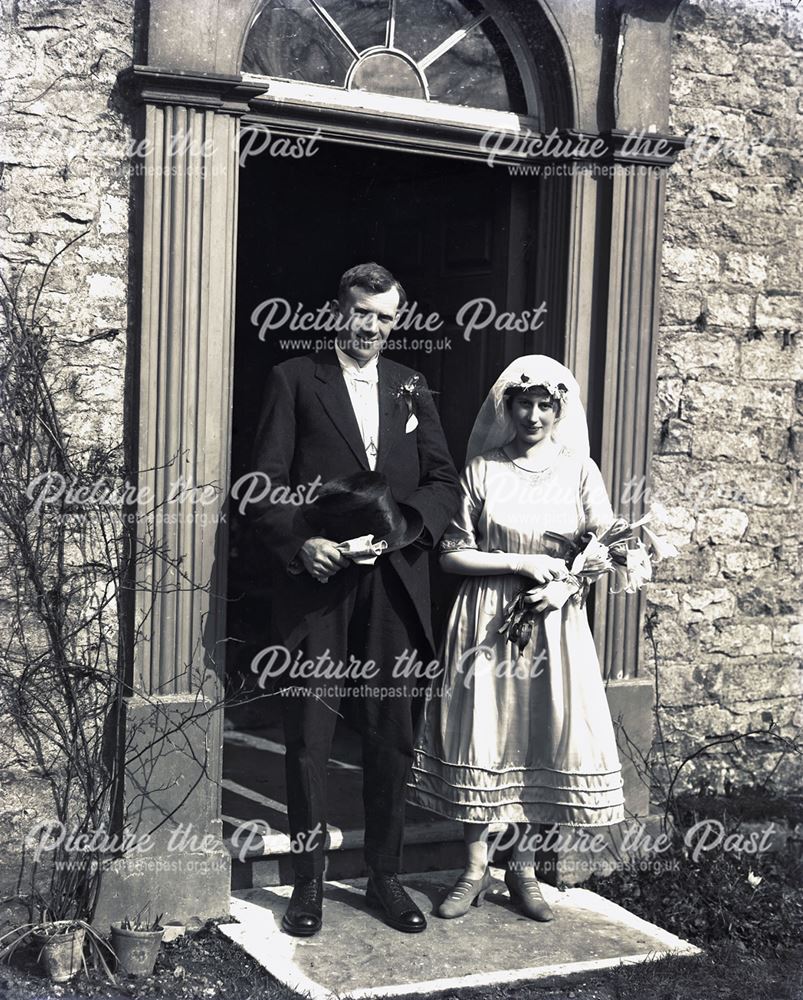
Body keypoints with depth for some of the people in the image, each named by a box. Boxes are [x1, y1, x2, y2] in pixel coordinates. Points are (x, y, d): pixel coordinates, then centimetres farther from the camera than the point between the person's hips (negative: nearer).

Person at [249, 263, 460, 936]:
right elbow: (266, 481, -2)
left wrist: (403, 522, -10)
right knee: (308, 739, 2)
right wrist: (300, 543, -17)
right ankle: (309, 881, 15)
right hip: (316, 581, -3)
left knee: (393, 737, 9)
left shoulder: (411, 389, 15)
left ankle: (385, 877, 22)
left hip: (393, 584, 3)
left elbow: (446, 481, 9)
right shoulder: (295, 380, 4)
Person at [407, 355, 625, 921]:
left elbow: (605, 554, 4)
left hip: (554, 621, 1)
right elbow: (452, 555, -3)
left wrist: (564, 585, -14)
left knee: (546, 738, 3)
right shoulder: (482, 468, 0)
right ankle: (476, 870, 15)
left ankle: (524, 868, 19)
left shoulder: (579, 471, 3)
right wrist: (521, 563, -12)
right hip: (487, 621, -1)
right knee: (481, 737, 2)